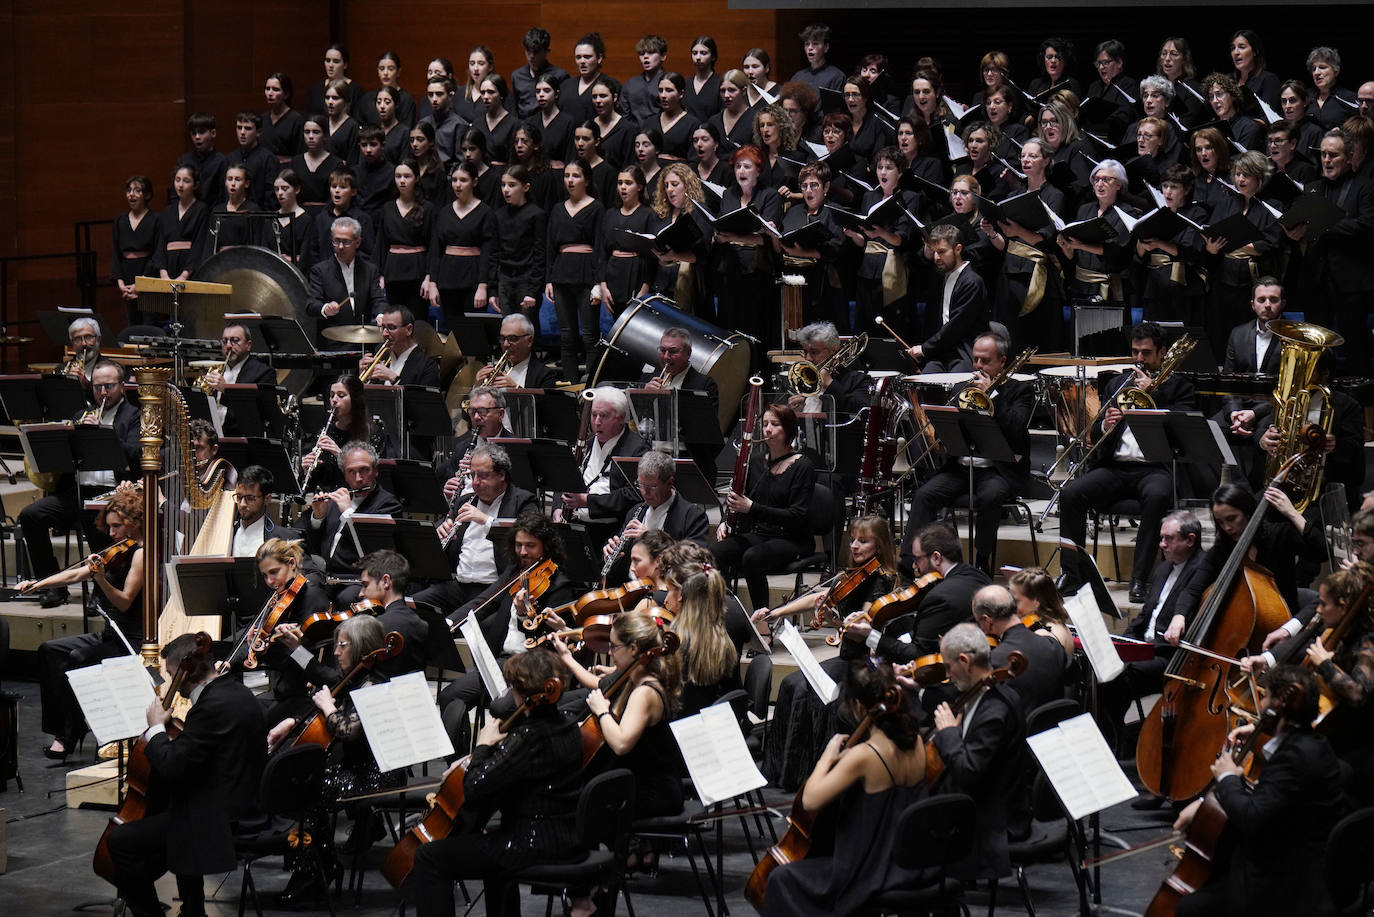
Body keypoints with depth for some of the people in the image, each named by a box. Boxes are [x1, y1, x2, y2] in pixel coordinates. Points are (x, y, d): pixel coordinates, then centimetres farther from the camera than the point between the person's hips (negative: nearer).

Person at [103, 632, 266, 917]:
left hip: (217, 821, -11)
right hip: (244, 806, 11)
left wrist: (156, 728, -11)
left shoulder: (213, 706, -23)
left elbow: (171, 766, -26)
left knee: (120, 840, -9)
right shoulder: (239, 694, 8)